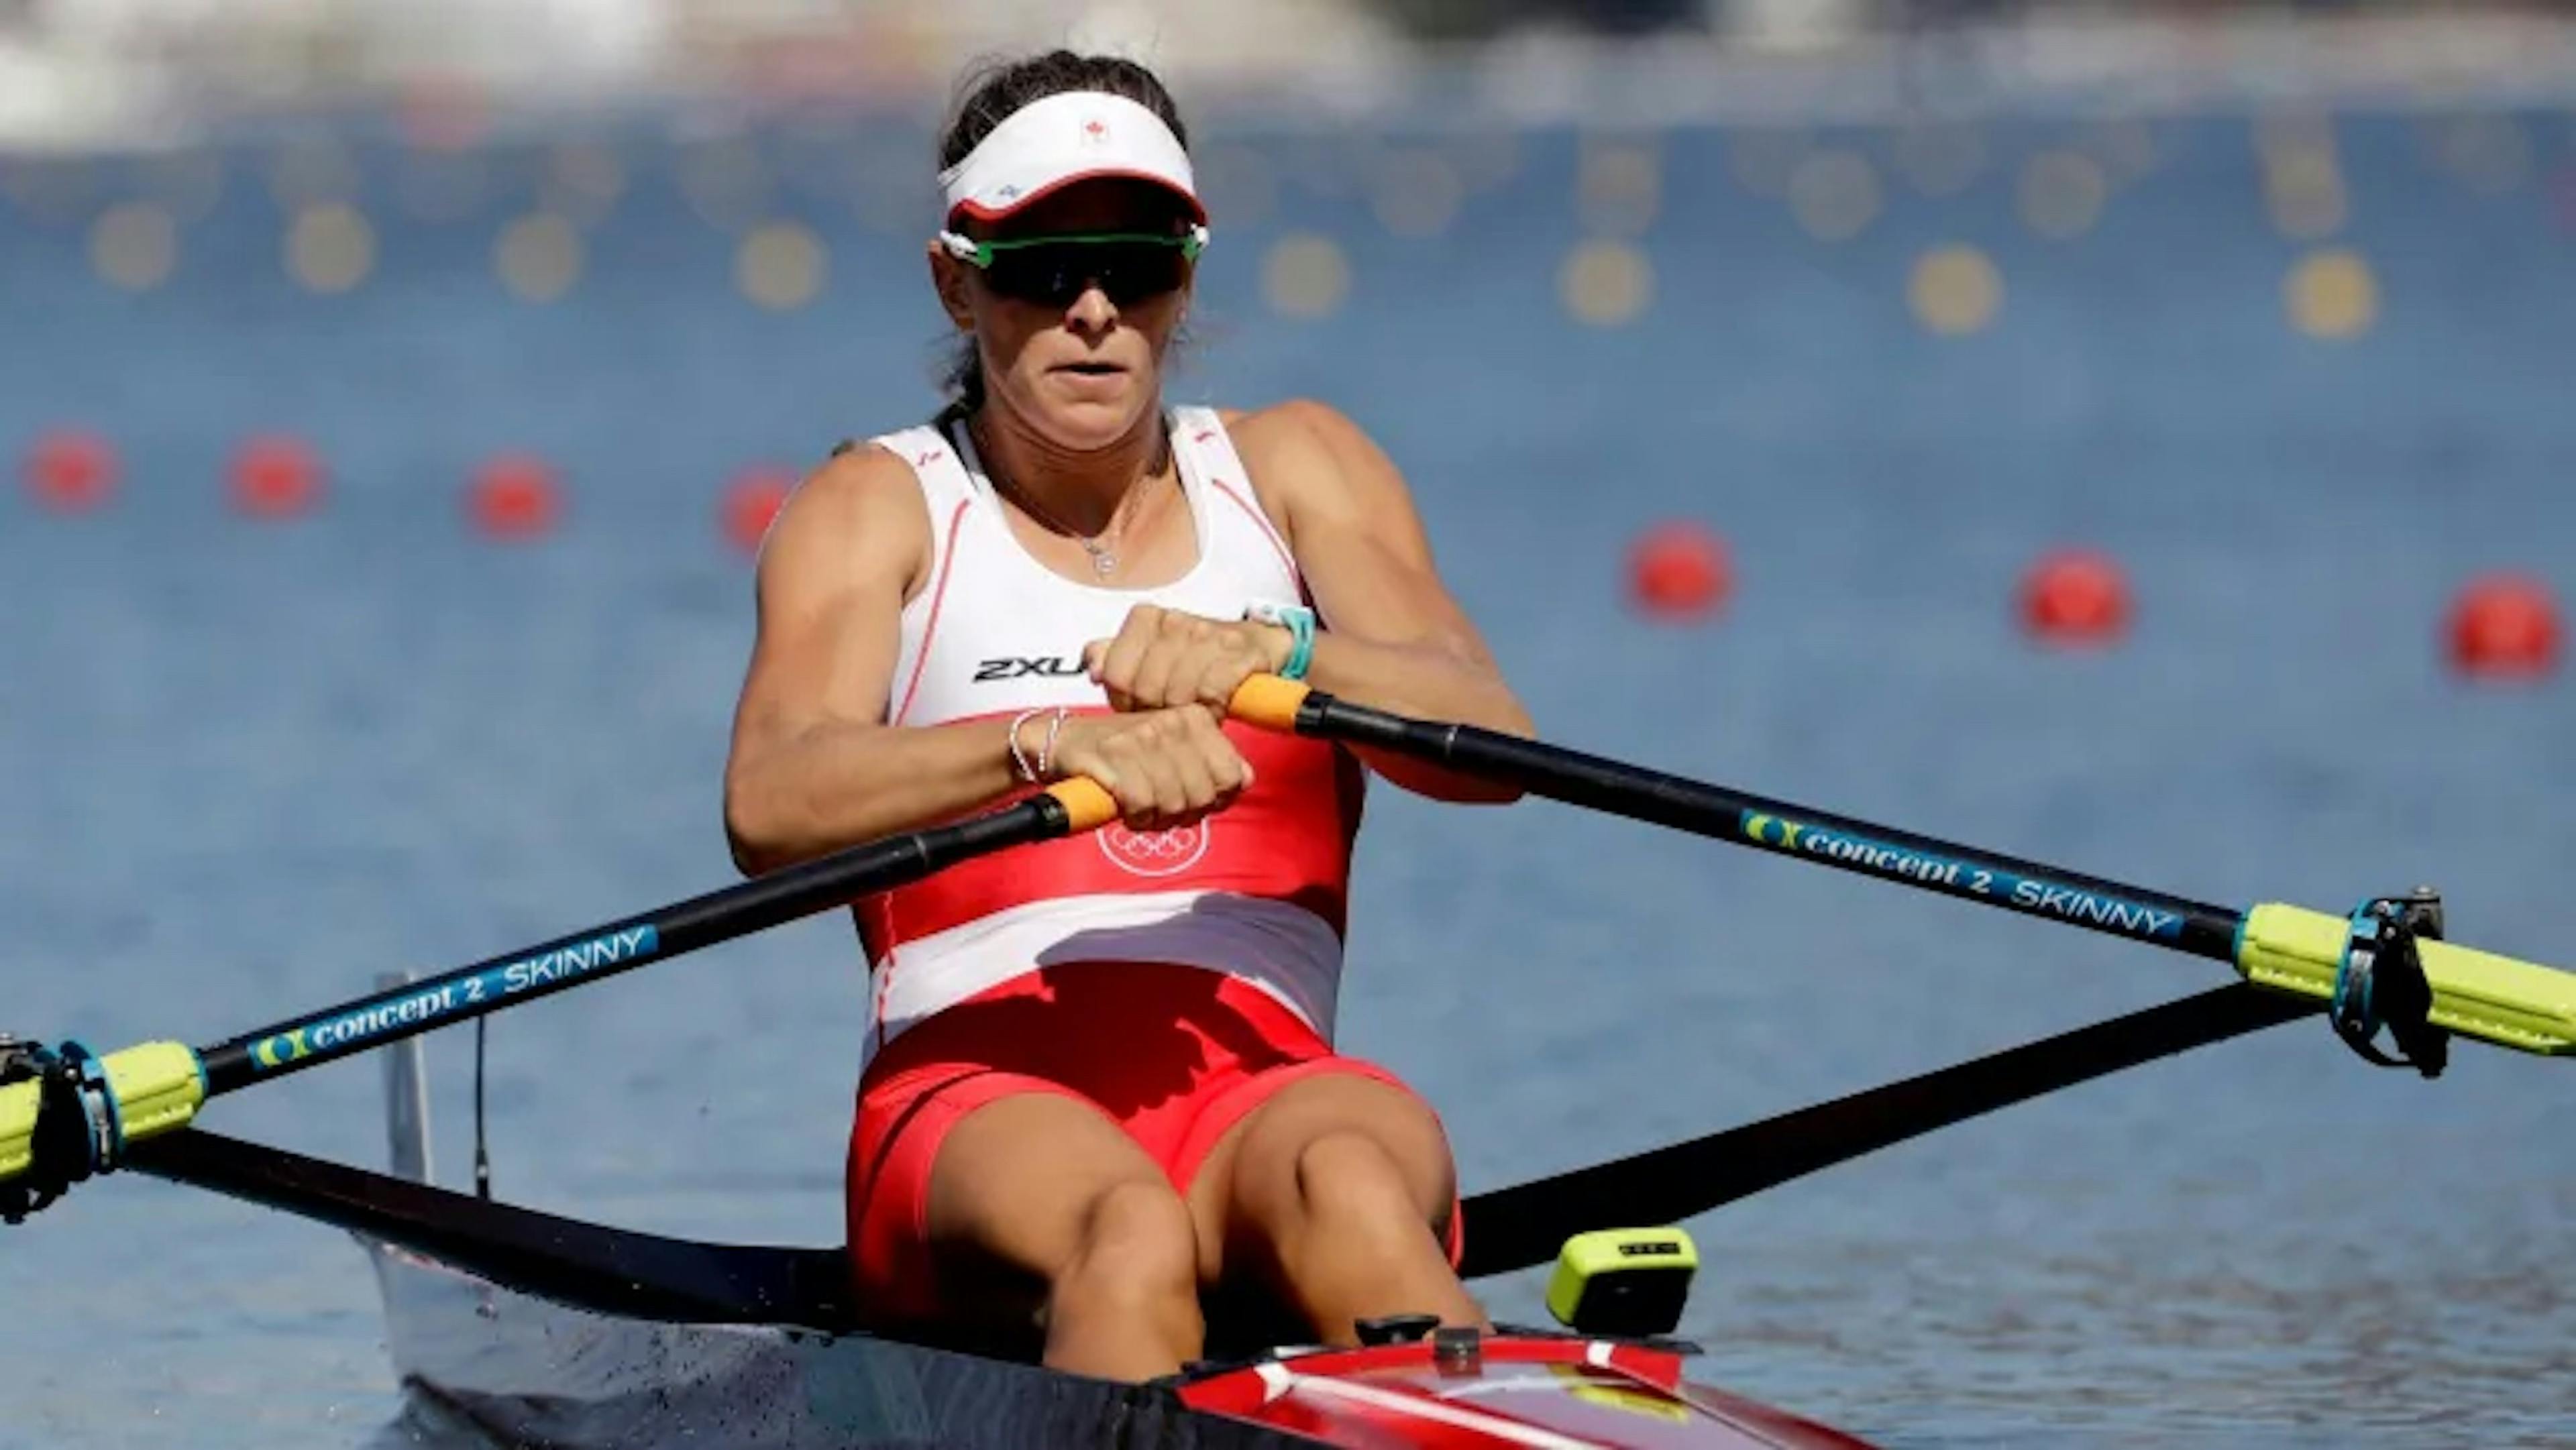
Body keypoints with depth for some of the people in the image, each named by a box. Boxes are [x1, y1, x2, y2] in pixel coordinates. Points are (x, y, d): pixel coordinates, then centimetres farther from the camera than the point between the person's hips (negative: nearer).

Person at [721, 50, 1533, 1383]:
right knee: (1127, 1237, -39)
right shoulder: (878, 509, 12)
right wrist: (1054, 742, -27)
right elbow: (770, 809, -9)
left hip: (1266, 1084, 2)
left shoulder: (1294, 471, 20)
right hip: (981, 1093, -1)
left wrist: (1269, 653, -19)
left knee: (1351, 1182, -38)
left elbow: (1489, 744, 2)